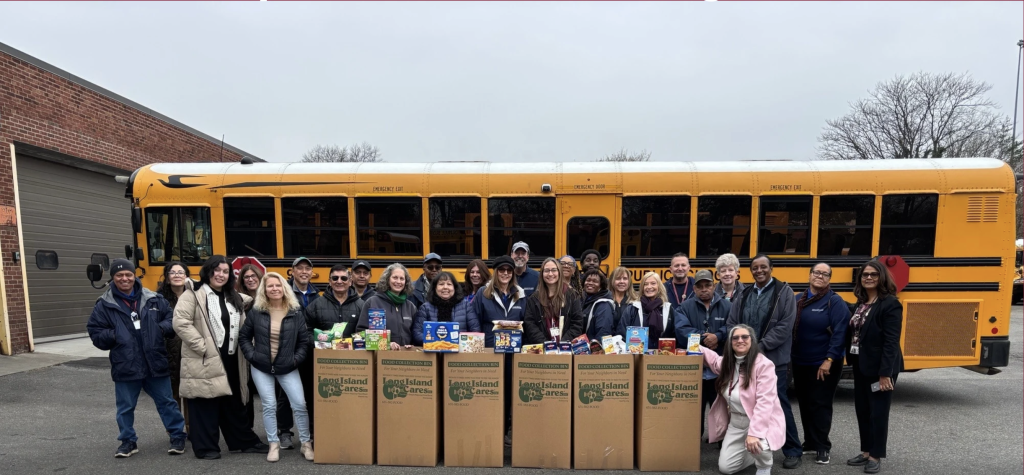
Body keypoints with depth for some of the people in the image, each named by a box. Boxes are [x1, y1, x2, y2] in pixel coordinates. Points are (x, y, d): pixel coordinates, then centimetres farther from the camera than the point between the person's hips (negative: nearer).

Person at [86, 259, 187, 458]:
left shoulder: (153, 299, 1)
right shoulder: (104, 305, -1)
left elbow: (171, 317, 10)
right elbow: (95, 333, 2)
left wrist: (162, 328, -9)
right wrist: (113, 336, -15)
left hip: (155, 363, 0)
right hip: (125, 367, 0)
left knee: (166, 402, 10)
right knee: (125, 407, 14)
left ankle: (178, 436, 22)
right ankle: (128, 441, 33)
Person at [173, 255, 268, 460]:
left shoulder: (234, 297, 15)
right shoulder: (193, 295, -7)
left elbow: (242, 328, 23)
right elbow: (180, 322, -17)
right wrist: (202, 346, -18)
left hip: (231, 359, 7)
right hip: (205, 360, -6)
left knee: (235, 403, 14)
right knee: (205, 404, 2)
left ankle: (246, 441, 23)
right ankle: (206, 447, 16)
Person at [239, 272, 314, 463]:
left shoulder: (296, 312, -4)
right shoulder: (256, 311, -3)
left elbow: (304, 341, 1)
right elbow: (243, 337, 5)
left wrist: (296, 359, -9)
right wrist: (252, 356, -5)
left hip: (287, 368, 0)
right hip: (261, 367, 0)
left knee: (300, 405, -2)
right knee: (269, 406, 4)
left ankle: (306, 444, 12)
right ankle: (274, 444, 20)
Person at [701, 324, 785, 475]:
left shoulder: (764, 365, -21)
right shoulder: (726, 362, 0)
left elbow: (764, 402, -27)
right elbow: (714, 359, 26)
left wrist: (754, 433, -35)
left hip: (761, 422, -6)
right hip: (735, 422, 6)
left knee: (756, 445, -38)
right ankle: (757, 453, 31)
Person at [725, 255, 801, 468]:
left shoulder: (784, 291, -2)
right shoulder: (743, 295, 10)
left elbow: (785, 326, -10)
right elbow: (732, 324, 8)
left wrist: (761, 346, -14)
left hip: (774, 359, -4)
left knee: (779, 403, 1)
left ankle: (793, 451, 17)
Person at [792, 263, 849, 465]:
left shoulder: (835, 302, -10)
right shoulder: (799, 299, 5)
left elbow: (839, 333, -16)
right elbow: (790, 328, 6)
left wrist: (829, 360, -20)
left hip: (824, 364, -5)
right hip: (800, 363, 5)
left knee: (820, 405, 2)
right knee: (805, 403, 13)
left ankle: (822, 446, 15)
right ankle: (809, 442, 27)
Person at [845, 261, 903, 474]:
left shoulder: (890, 304, -14)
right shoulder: (860, 303, 10)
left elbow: (891, 342, -19)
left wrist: (885, 373, -21)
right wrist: (853, 362, 7)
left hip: (880, 368, -8)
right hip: (860, 366, 8)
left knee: (878, 412, 4)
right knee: (862, 410, 14)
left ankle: (876, 456, 17)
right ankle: (866, 451, 27)